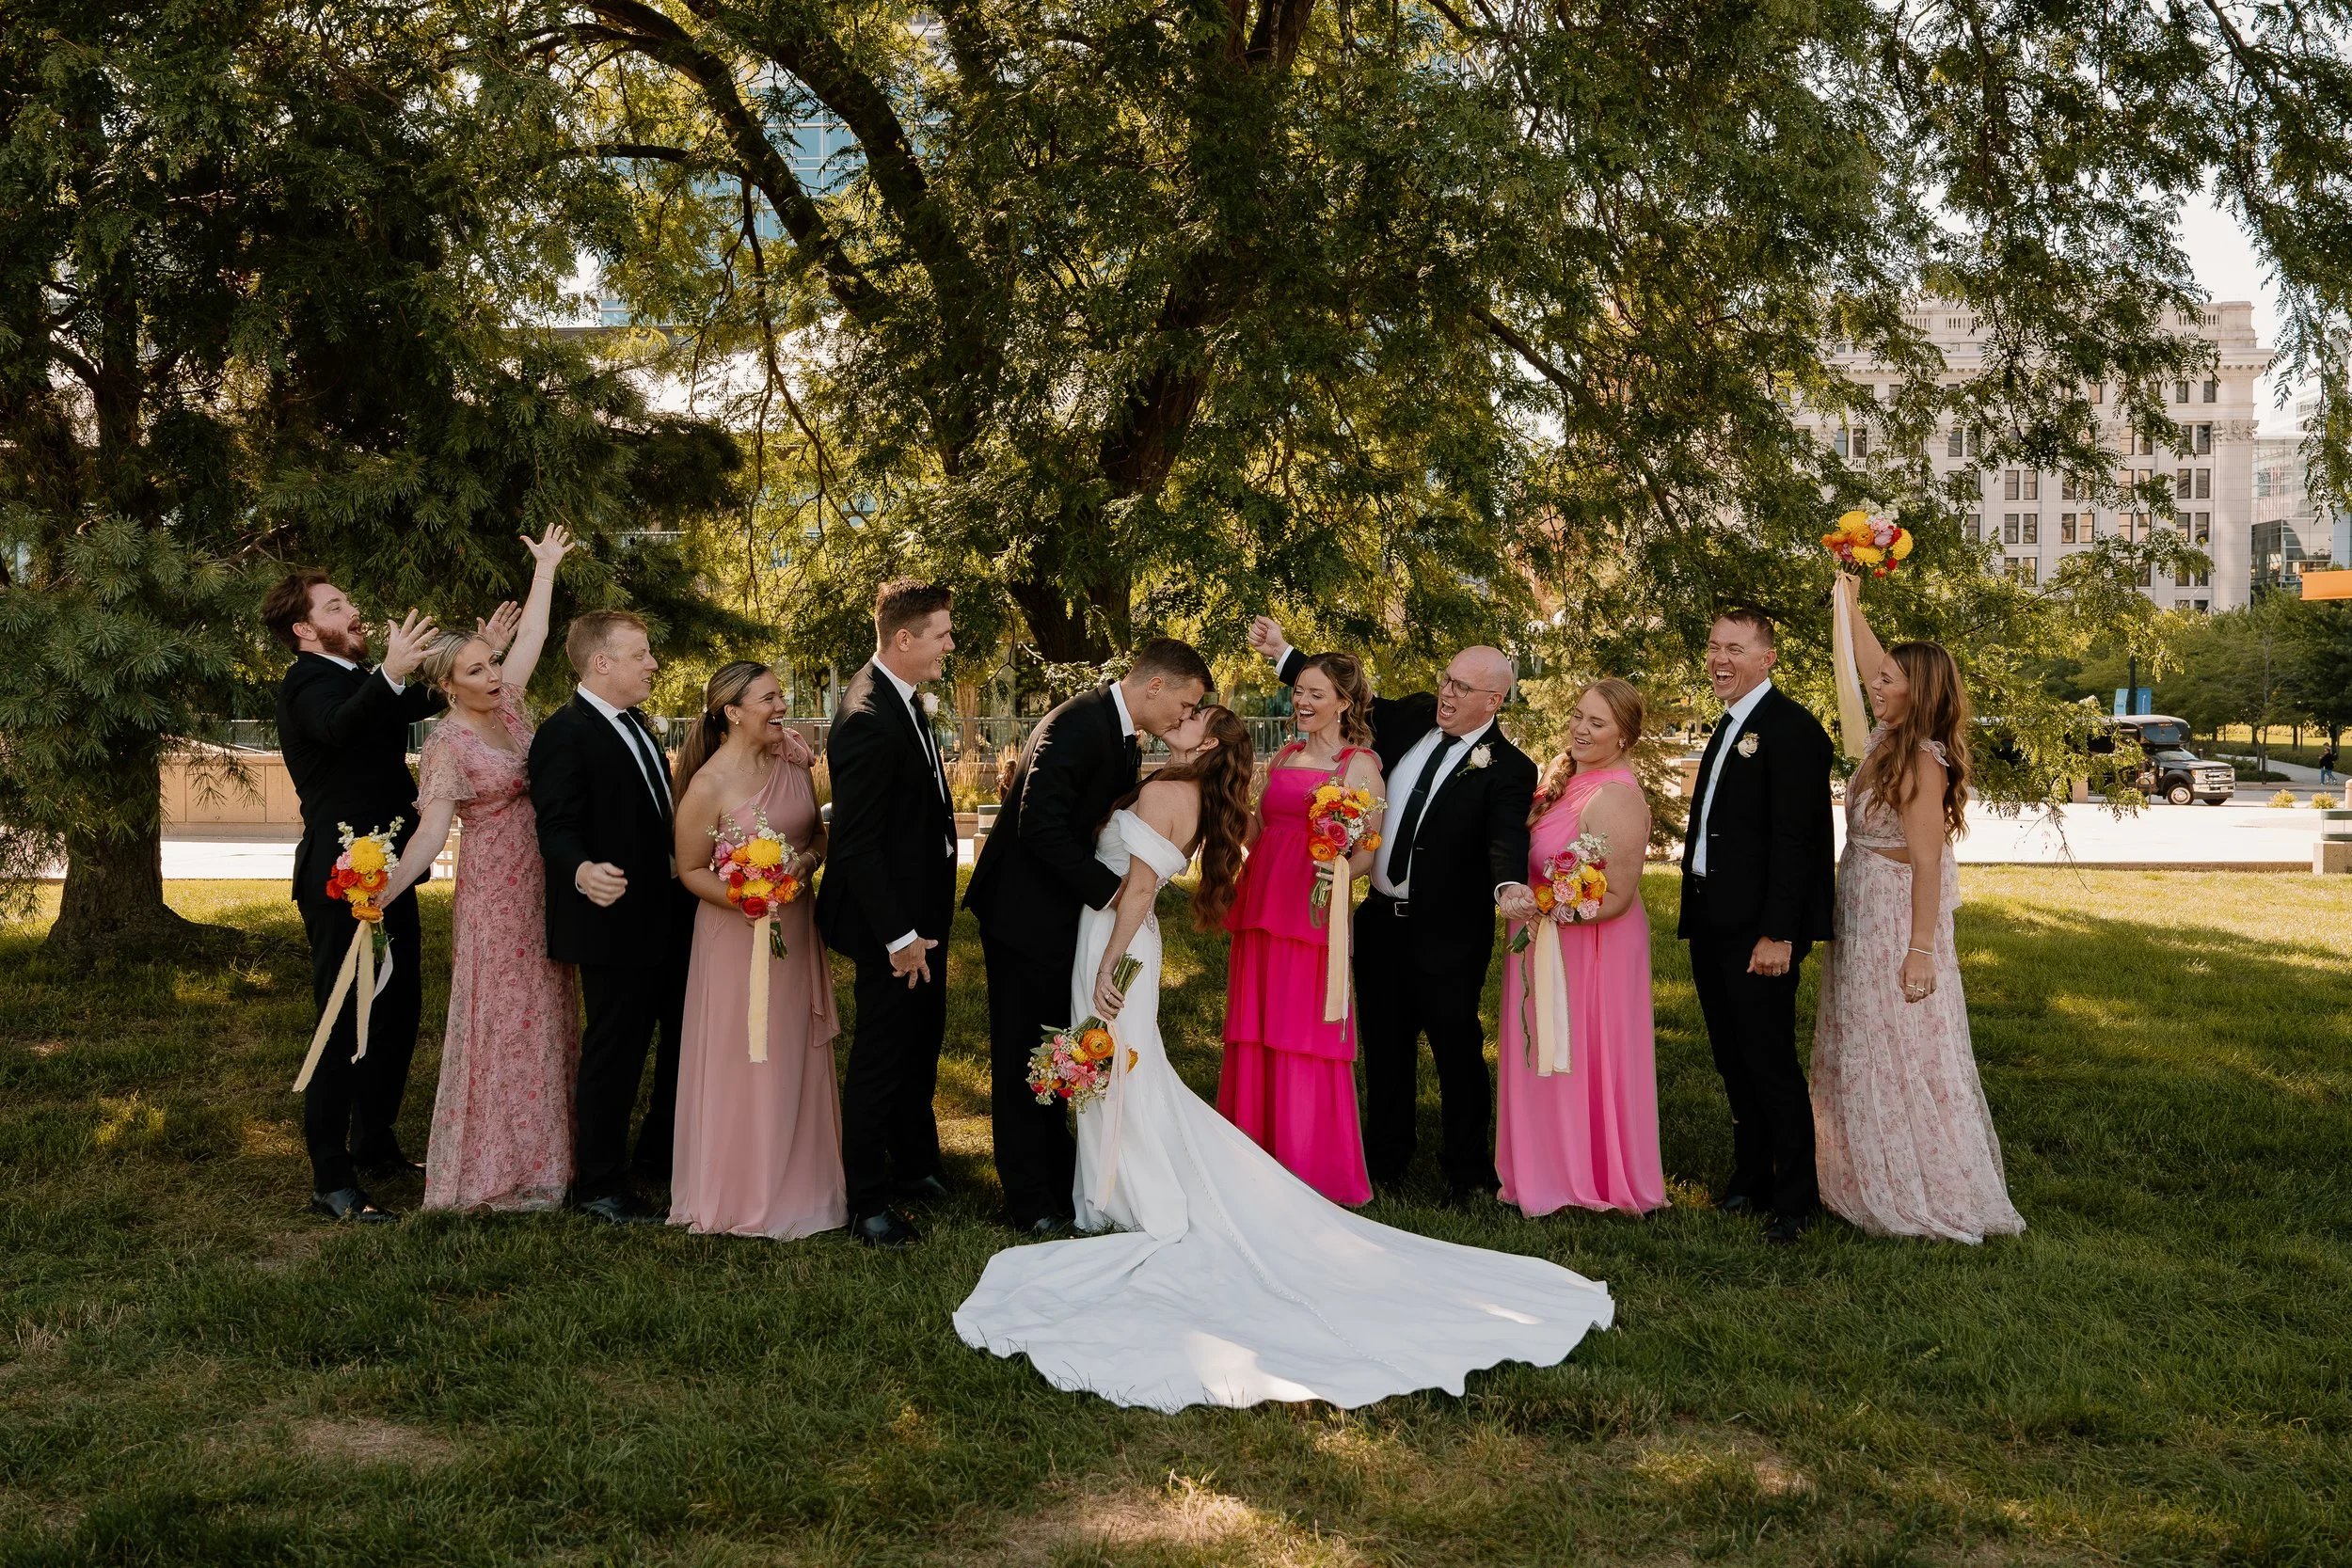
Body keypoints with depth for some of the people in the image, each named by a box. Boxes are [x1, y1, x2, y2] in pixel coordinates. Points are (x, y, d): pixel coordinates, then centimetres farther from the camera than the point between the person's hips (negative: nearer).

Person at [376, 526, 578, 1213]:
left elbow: (530, 639, 14)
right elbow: (430, 831, -21)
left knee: (544, 1015, 13)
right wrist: (384, 891, -34)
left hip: (540, 890, 8)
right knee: (498, 1021, -2)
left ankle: (538, 1150, 23)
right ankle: (493, 1169, 6)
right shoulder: (447, 746, -14)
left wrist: (545, 570, 19)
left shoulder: (508, 706, 5)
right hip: (494, 892, -7)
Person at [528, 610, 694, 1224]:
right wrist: (582, 871, -41)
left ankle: (658, 1157, 35)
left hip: (670, 917, 9)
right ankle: (598, 1186, 17)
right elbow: (557, 827, -22)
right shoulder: (565, 733, -16)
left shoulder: (635, 725, 14)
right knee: (614, 1055, 3)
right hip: (616, 923, -9)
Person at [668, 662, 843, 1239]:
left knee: (797, 1058, 14)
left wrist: (807, 860, -10)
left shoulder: (792, 763, 1)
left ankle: (799, 1183, 29)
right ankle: (742, 1193, 18)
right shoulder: (709, 786, -16)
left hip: (796, 928, 6)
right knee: (743, 1064, 3)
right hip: (737, 937, -6)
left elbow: (817, 835, 11)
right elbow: (690, 870, -8)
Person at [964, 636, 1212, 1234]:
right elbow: (1040, 826, -29)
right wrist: (1110, 890, -26)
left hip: (1066, 914, 9)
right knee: (1022, 1057, 1)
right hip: (1024, 914, -9)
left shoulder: (1122, 735, 8)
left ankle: (1060, 1177, 28)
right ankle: (1030, 1201, 9)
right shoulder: (1079, 724, -23)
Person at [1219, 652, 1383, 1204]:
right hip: (1260, 908, 7)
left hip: (1312, 913, -6)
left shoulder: (1360, 765, -2)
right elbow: (1258, 833, 16)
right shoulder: (1283, 757, 18)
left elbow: (1371, 849, -8)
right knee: (1255, 1035, 8)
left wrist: (1341, 873, -27)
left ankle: (1313, 1173, 6)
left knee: (1306, 1040, -4)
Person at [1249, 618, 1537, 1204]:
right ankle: (1384, 1160, 32)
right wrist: (1283, 651, 14)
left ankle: (1468, 1171, 20)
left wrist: (1511, 885, -52)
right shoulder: (1412, 716, 2)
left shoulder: (1507, 768, -15)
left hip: (1449, 935, -6)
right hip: (1382, 919, 6)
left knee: (1456, 1047, 4)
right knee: (1384, 1046, 17)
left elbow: (1507, 836, -30)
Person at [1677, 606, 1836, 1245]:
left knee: (1771, 1064, -4)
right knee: (1734, 1062, 16)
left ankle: (1796, 1199, 7)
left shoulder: (1791, 728, -12)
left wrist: (1778, 933, -21)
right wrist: (1695, 913, 12)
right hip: (1712, 923, 9)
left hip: (1759, 929, -9)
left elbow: (1794, 839, -18)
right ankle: (1750, 1178, 27)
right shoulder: (1729, 727, 17)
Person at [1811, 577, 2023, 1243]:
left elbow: (1927, 863, -22)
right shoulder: (1889, 739, 4)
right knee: (1867, 1054, 15)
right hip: (1861, 916, 9)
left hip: (1897, 920, -9)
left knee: (1901, 1056, -1)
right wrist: (1850, 605, 23)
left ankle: (1934, 1195, 9)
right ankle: (1877, 1181, 26)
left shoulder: (1922, 761, -19)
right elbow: (1870, 666, 21)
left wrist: (1921, 951, -24)